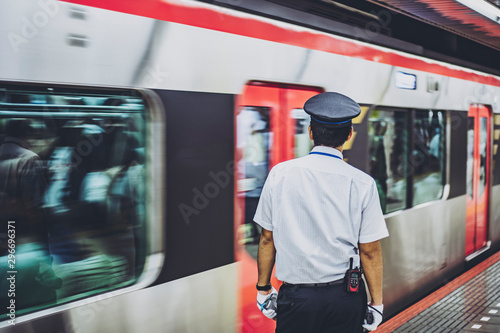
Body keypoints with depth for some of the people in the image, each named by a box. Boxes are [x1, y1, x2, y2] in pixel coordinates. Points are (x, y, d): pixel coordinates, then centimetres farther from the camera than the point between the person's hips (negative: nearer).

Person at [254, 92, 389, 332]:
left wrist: (263, 288, 12)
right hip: (345, 297, 0)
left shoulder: (280, 174, -4)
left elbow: (267, 239, 1)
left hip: (295, 296, 0)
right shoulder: (362, 184, -8)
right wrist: (376, 303, 7)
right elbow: (370, 251, -4)